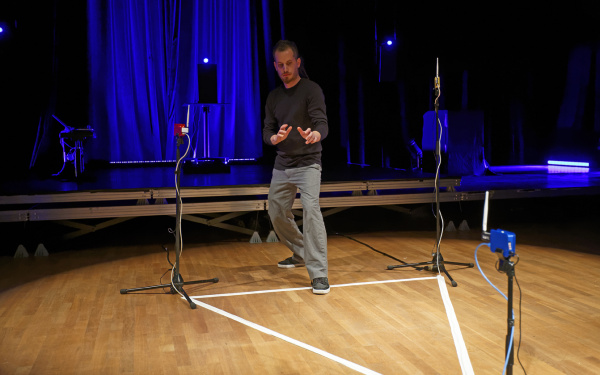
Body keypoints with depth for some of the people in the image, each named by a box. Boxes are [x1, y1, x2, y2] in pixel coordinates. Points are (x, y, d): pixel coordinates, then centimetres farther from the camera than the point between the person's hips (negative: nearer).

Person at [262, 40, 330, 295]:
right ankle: (301, 254, 36)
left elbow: (322, 124, -18)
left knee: (311, 209, -23)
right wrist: (275, 138, -18)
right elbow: (267, 131, 7)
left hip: (307, 163, -6)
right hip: (282, 165, 7)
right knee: (277, 213, 12)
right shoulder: (274, 97, 11)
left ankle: (319, 274, -20)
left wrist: (314, 135, -42)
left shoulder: (311, 90, -7)